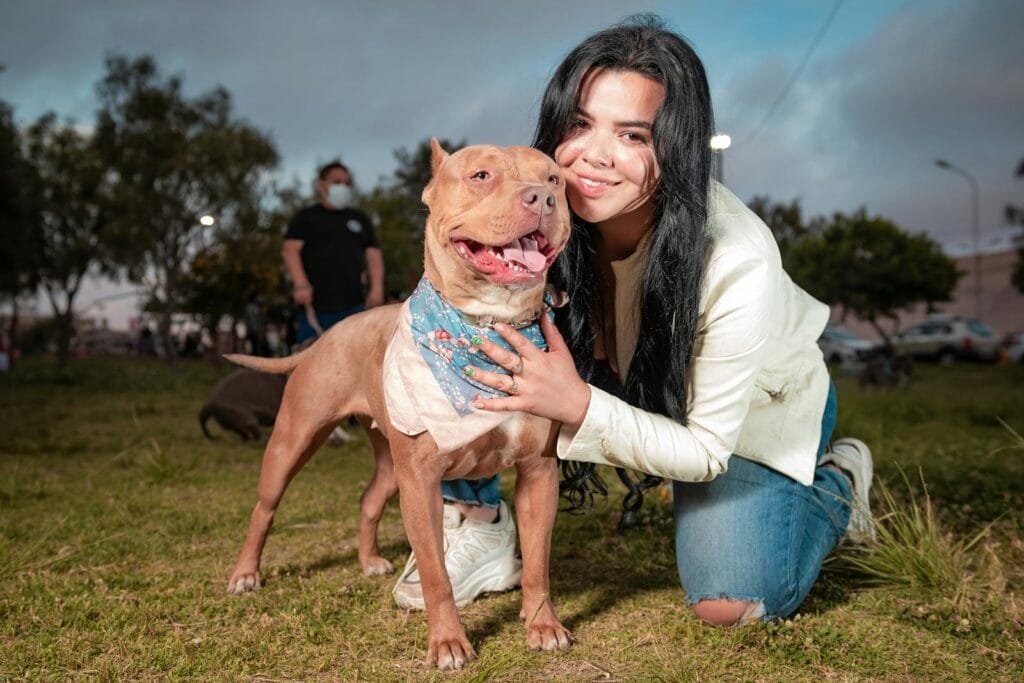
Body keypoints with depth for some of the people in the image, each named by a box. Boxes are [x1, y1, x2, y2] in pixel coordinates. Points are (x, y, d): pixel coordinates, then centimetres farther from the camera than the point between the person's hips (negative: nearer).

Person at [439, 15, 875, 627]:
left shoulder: (737, 265, -39)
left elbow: (705, 452, -29)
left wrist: (578, 405, -43)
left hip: (759, 405, -3)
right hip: (639, 381, 3)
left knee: (728, 603, -13)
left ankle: (836, 484, 14)